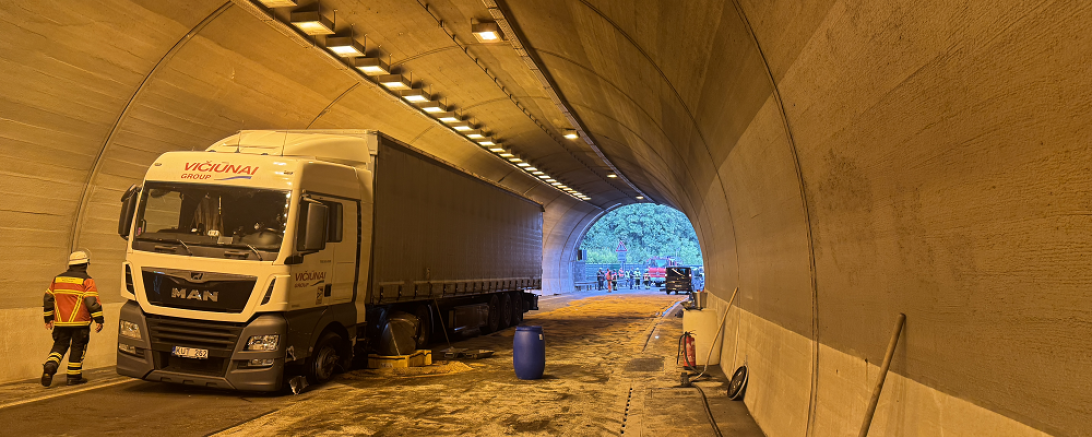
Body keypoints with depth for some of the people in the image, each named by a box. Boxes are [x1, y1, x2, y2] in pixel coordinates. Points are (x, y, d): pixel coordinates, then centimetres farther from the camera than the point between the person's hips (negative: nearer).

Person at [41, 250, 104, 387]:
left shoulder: (57, 279, 11)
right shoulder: (86, 280, -7)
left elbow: (47, 299, 16)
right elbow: (92, 301, -14)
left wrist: (48, 318, 25)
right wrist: (99, 320, -10)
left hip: (60, 322, 4)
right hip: (80, 323, -4)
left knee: (59, 346, 14)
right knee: (78, 348, 7)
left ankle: (50, 365, -11)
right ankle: (74, 376, 12)